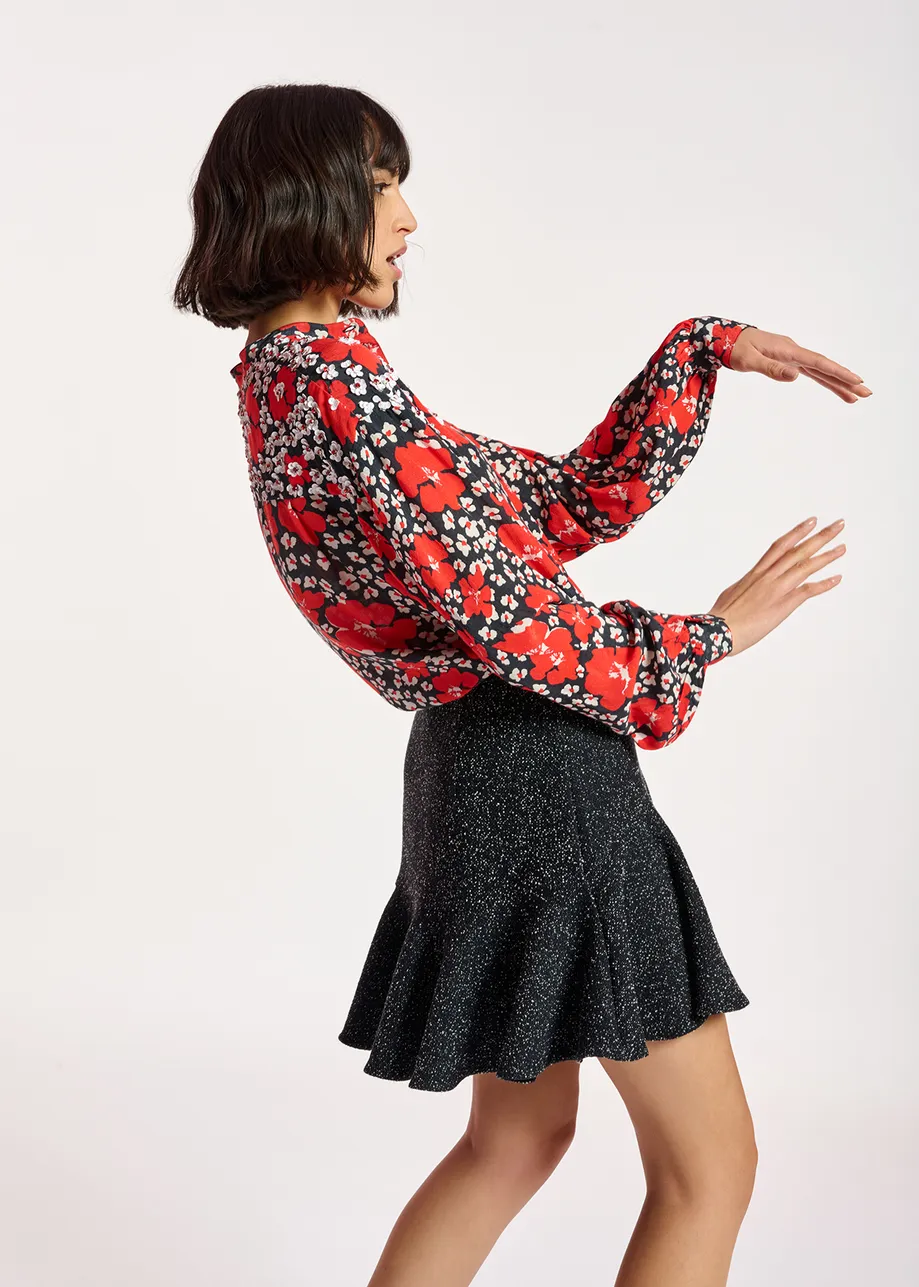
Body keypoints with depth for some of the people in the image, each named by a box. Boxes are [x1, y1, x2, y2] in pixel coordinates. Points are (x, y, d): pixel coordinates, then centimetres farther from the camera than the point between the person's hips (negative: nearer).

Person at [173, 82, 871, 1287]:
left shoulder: (291, 381, 14)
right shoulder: (336, 374, -16)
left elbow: (581, 498, 13)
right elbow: (503, 615, -20)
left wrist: (708, 345, 10)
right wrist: (711, 631, -8)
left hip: (478, 769, 10)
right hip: (546, 772, -10)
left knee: (518, 1136, 24)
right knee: (709, 1163, 3)